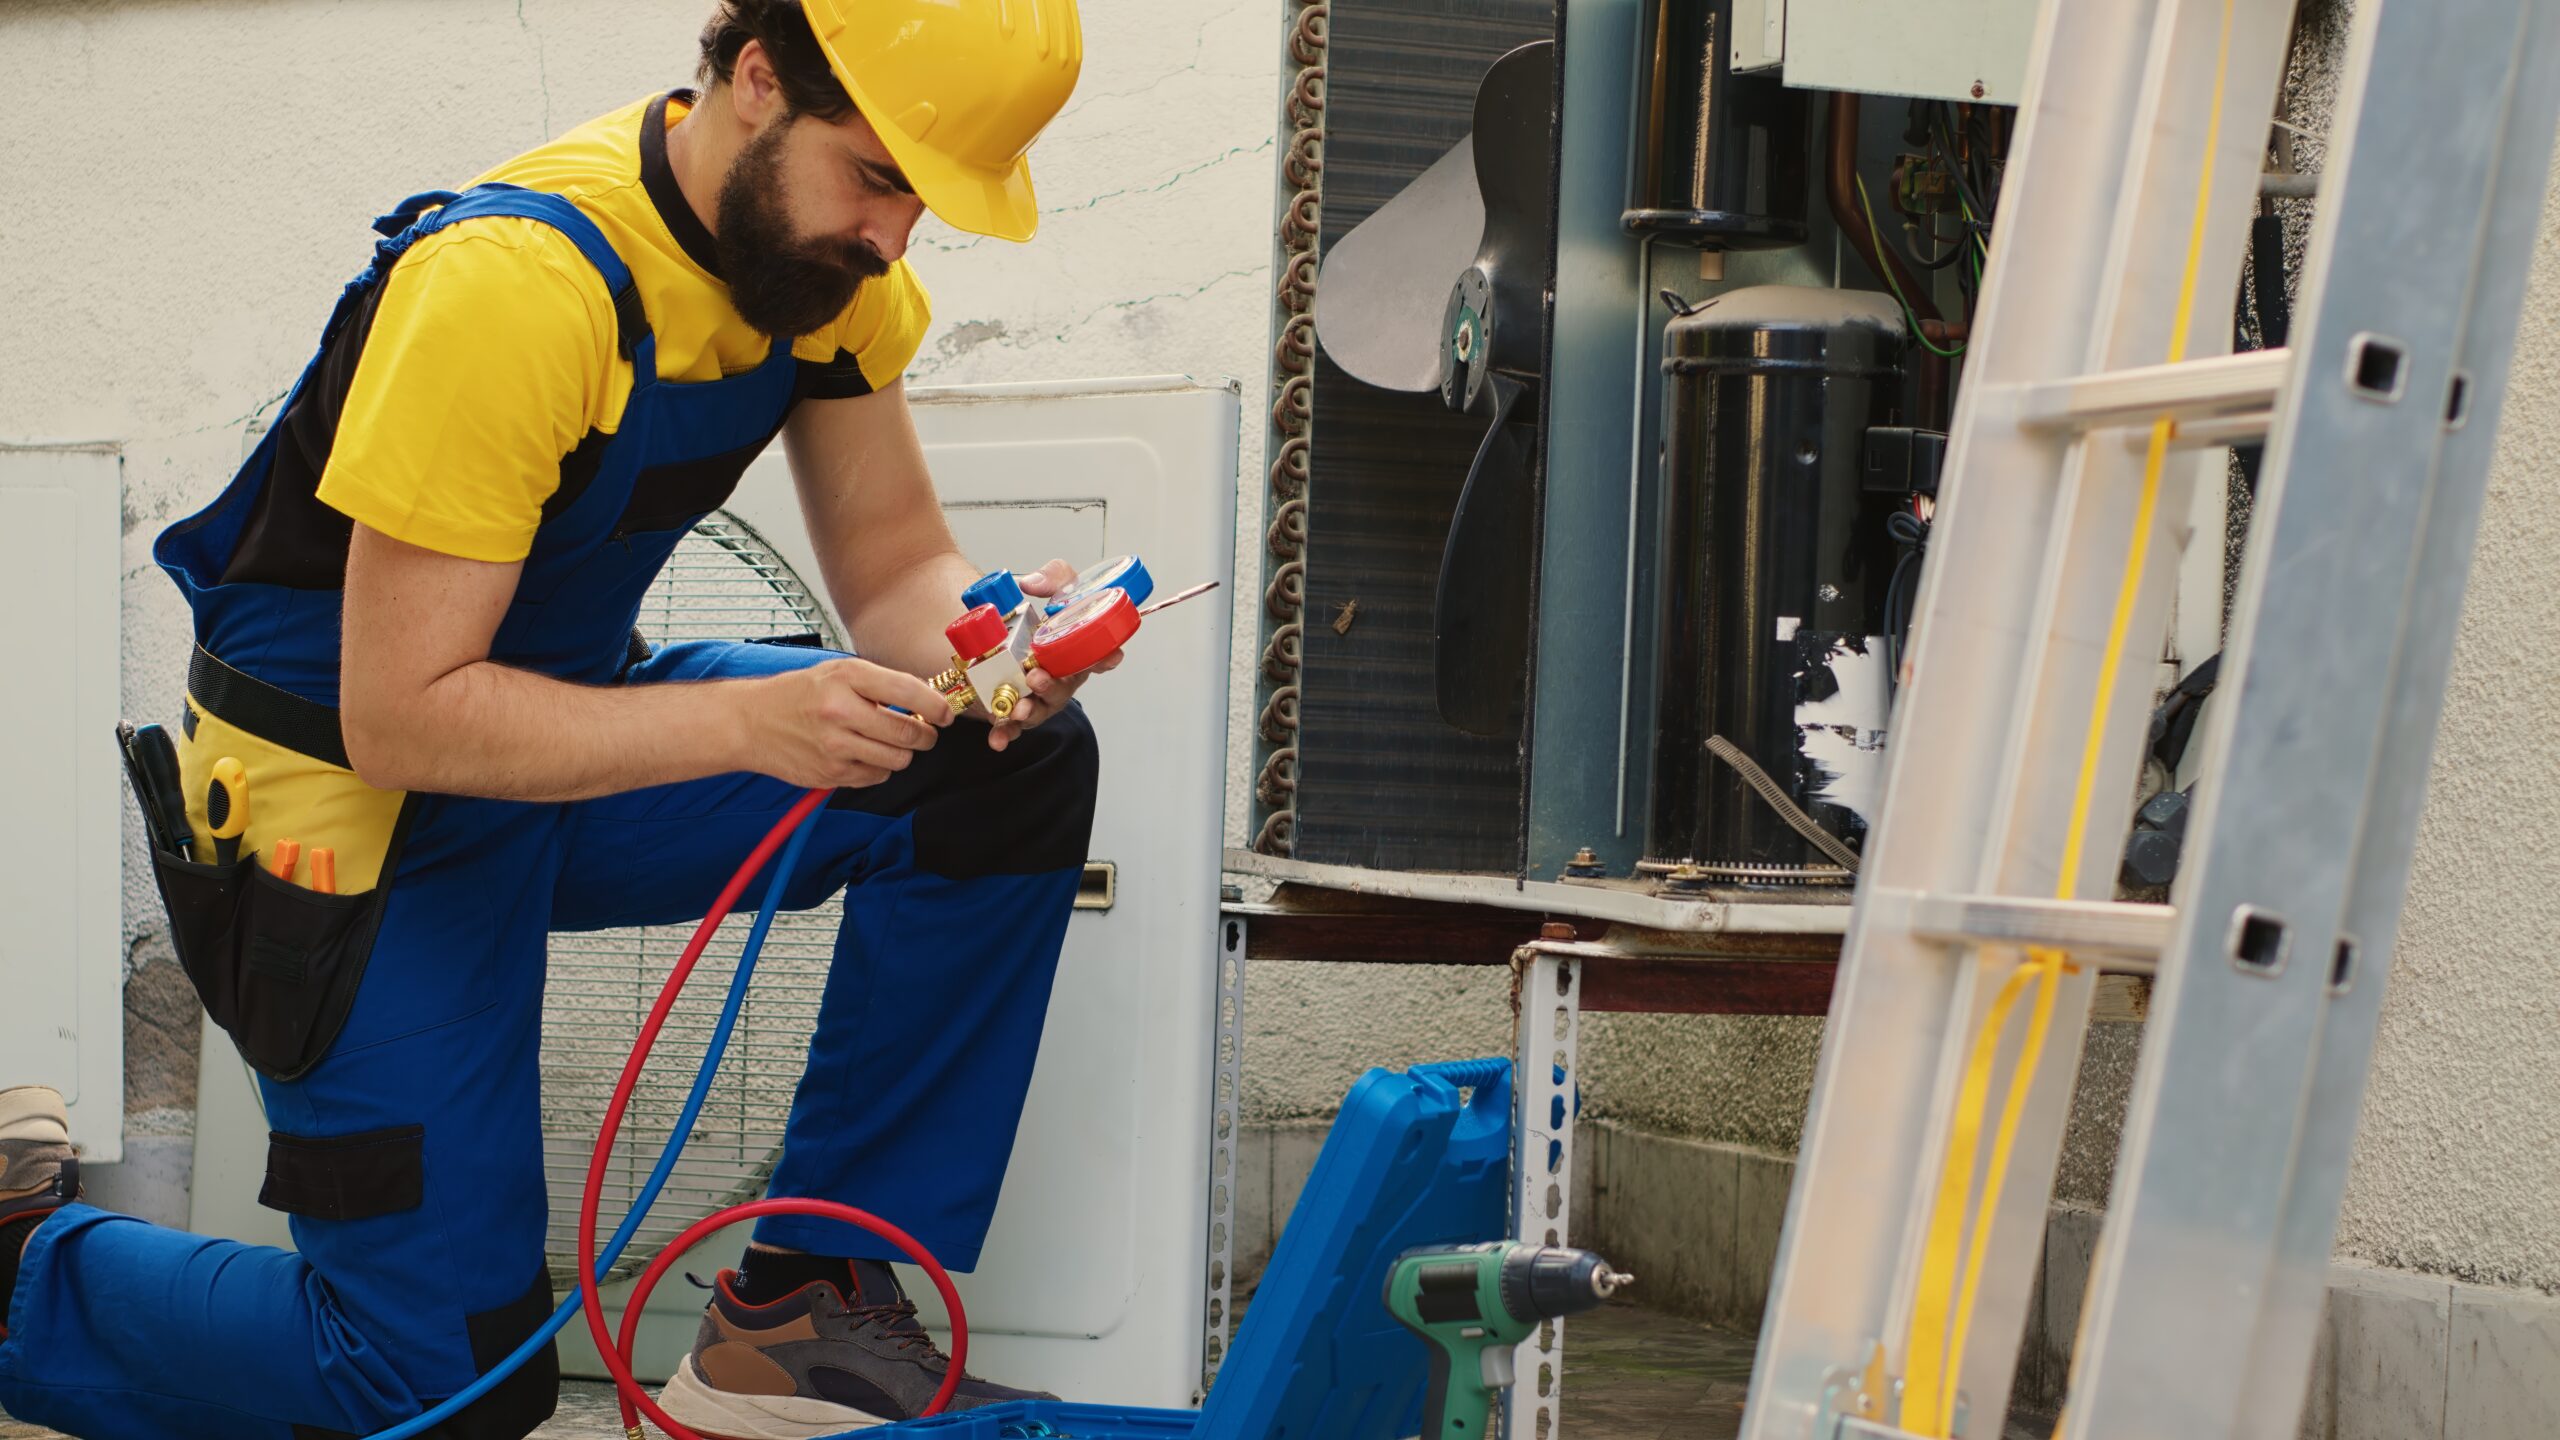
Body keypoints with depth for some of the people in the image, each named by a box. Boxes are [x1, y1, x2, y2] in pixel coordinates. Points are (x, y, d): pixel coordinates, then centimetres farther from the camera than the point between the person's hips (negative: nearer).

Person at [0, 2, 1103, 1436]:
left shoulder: (825, 239, -7)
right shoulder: (516, 286, -31)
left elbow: (894, 565, -2)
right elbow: (399, 718, -30)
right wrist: (746, 721, -38)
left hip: (575, 722, 8)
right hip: (356, 796, -7)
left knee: (1014, 770, -13)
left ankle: (798, 1310, -5)